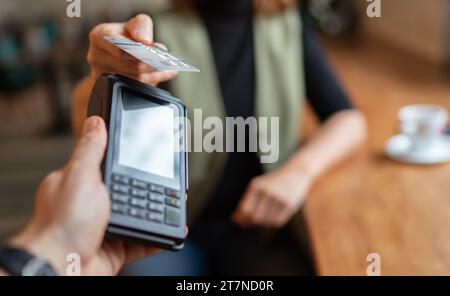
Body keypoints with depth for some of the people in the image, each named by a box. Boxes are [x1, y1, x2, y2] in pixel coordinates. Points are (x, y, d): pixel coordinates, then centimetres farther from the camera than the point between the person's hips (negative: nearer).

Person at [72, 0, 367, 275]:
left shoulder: (289, 27, 5)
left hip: (260, 223, 2)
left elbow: (349, 118, 2)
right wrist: (109, 77, -42)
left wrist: (298, 171, -18)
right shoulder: (162, 31, -4)